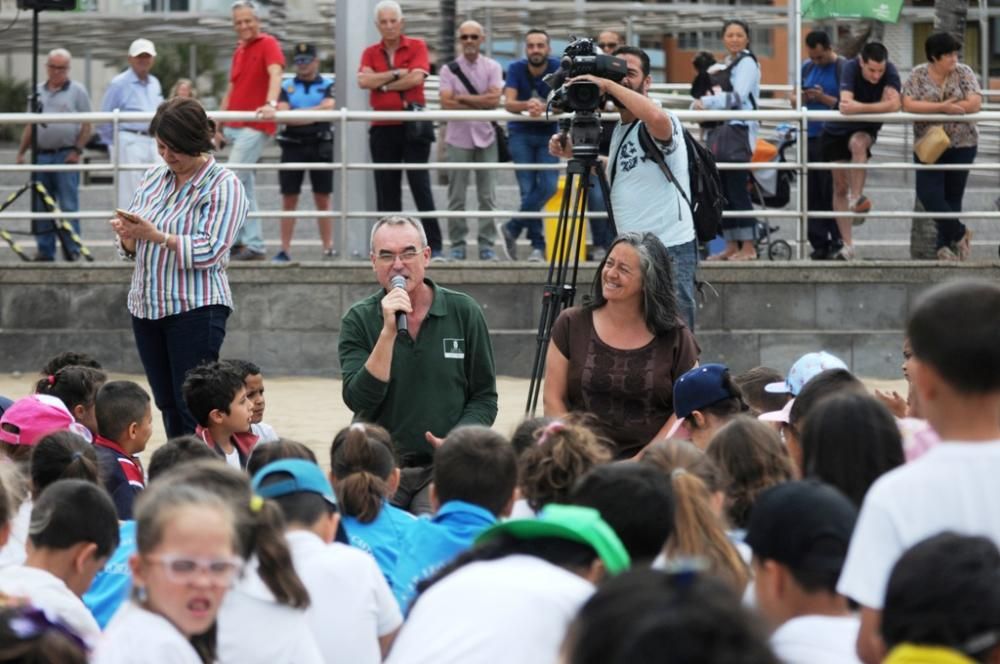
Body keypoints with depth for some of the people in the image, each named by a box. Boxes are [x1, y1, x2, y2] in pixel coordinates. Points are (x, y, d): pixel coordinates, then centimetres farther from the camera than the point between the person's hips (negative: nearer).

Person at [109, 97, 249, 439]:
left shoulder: (223, 186, -7)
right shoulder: (154, 179, 13)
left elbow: (210, 252, -17)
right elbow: (135, 250, 16)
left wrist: (156, 236, -24)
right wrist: (129, 236, -8)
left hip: (195, 309, -6)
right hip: (146, 306, 7)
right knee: (168, 407, 9)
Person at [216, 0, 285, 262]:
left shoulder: (268, 45, -6)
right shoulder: (239, 51, 19)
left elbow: (275, 74, -23)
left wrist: (271, 104, -40)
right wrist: (219, 125, 16)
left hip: (255, 126, -8)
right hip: (235, 127, 8)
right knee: (245, 185, 8)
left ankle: (235, 239, -8)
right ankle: (253, 244, 11)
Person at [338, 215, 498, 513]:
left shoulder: (464, 312, 5)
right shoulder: (358, 320, 4)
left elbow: (484, 398, 8)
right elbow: (359, 400, -9)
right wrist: (388, 332, -15)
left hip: (443, 468, 0)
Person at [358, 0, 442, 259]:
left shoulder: (417, 47, 4)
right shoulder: (371, 53, 11)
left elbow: (416, 77, -11)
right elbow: (364, 80, -7)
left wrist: (383, 84, -5)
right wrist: (397, 74, -9)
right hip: (382, 128, 3)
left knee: (420, 184, -7)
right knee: (387, 189, 4)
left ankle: (434, 246, -8)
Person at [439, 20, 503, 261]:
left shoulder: (492, 67, 5)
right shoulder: (449, 69, 3)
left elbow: (495, 98, -8)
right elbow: (446, 103, -9)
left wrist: (463, 98, -9)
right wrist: (480, 103, -9)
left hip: (485, 136, 0)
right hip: (458, 138, 0)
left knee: (487, 196, 2)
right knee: (457, 196, 2)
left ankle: (487, 245, 6)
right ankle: (457, 245, 7)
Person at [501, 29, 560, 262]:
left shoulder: (558, 68, -10)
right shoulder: (516, 69, -9)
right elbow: (508, 103, -19)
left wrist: (543, 108, -42)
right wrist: (527, 105, -41)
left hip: (548, 133, 0)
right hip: (521, 133, 0)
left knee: (548, 187, -13)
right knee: (529, 189, -8)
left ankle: (512, 229, 3)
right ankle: (537, 245, -1)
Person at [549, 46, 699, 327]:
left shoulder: (661, 124, -10)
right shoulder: (619, 130, 18)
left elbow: (657, 119, -35)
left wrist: (608, 85, -25)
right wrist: (574, 154, 12)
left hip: (670, 250, -9)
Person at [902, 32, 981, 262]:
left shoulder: (963, 72, 0)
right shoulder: (918, 75, -1)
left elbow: (974, 104, -12)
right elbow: (908, 105, -13)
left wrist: (931, 108, -13)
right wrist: (942, 107, -23)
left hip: (962, 146, 0)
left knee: (953, 196, 3)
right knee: (929, 193, -13)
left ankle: (946, 245, 14)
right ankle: (960, 233, 2)